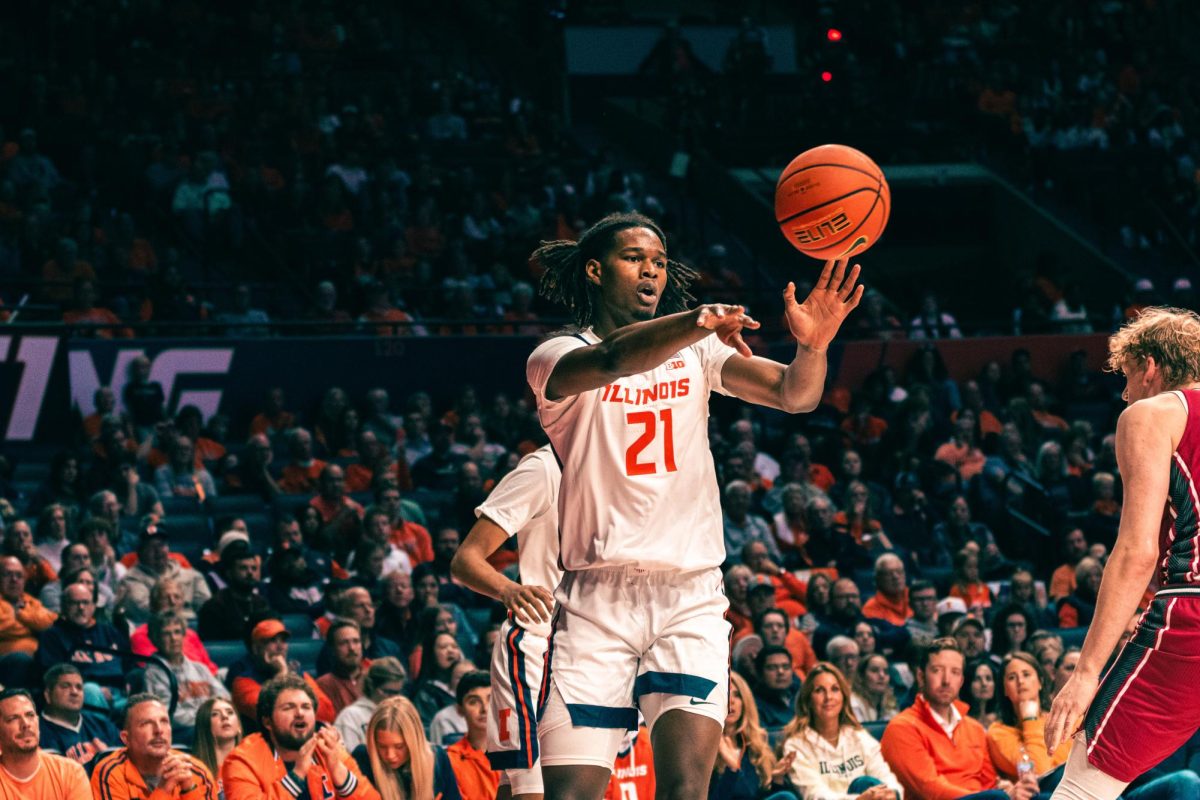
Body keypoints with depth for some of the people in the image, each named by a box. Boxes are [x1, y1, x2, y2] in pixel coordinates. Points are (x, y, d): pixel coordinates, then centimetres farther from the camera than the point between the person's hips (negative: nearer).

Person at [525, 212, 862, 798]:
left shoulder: (696, 352, 12)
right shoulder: (555, 359, 1)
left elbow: (794, 394, -3)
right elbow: (609, 360, -24)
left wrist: (812, 346, -27)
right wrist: (698, 322, -43)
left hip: (691, 599, 2)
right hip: (597, 600, -2)